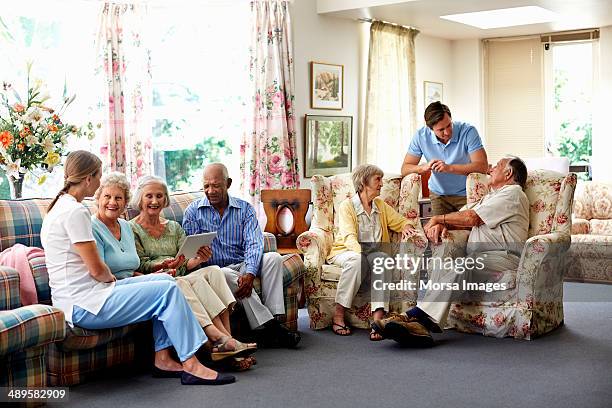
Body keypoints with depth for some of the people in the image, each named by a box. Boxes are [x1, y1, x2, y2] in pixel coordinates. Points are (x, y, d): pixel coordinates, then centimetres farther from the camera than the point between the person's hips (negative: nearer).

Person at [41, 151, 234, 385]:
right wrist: (112, 278, 3)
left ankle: (163, 358, 7)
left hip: (77, 300, 10)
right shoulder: (75, 211, -17)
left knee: (164, 280, 9)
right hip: (83, 306, -10)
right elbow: (97, 270, -17)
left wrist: (109, 278, 9)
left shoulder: (60, 206, 15)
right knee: (168, 290, -11)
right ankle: (191, 366, -6)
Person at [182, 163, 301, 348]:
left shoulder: (245, 208, 6)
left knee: (273, 258, -23)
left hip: (243, 265, 2)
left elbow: (254, 244, -7)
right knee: (226, 274, -36)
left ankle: (273, 318, -32)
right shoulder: (193, 211, 4)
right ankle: (267, 327, -36)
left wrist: (250, 273, -26)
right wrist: (199, 256, -29)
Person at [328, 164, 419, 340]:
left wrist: (406, 227, -6)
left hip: (373, 252, 4)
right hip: (346, 252, -4)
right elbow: (349, 237, -18)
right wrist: (361, 252, -37)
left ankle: (377, 319, -42)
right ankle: (338, 315, -32)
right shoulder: (347, 206, -5)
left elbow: (401, 221, 19)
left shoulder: (381, 205, 13)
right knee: (357, 260, -39)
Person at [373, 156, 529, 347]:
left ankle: (413, 316, -46)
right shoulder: (491, 196, 34)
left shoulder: (512, 194, 1)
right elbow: (463, 216, 23)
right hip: (479, 258, 8)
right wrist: (441, 224, 0)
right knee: (441, 265, -21)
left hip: (504, 258, -8)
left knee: (463, 266, -35)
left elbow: (471, 218, -9)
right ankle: (421, 325, -40)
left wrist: (438, 218, 2)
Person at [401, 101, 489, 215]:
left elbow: (483, 166, -23)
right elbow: (405, 169, -6)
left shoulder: (468, 131, -18)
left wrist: (449, 168, -31)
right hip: (438, 194, 2)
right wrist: (424, 167, -27)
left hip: (466, 194, -2)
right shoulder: (421, 136, -10)